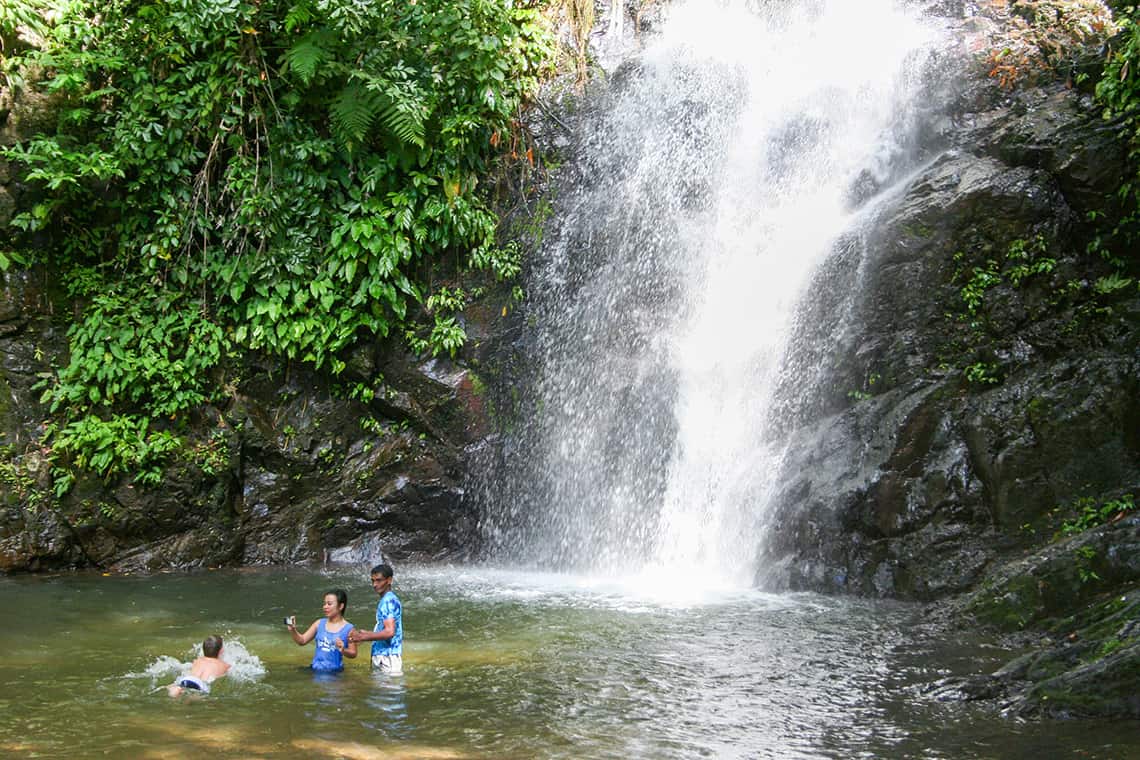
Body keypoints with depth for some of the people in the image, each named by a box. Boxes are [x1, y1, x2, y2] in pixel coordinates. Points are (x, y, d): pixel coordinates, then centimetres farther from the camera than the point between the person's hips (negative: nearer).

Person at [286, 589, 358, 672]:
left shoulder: (348, 629, -5)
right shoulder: (319, 623, 6)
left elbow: (353, 653, -1)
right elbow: (302, 641, 9)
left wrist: (343, 651, -20)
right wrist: (293, 630, -7)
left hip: (334, 672, -3)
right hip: (315, 670, 3)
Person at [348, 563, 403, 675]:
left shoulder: (389, 601, -14)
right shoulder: (385, 600, 18)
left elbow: (389, 632, -23)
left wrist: (362, 637, -18)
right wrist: (365, 633, 20)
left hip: (388, 657, -10)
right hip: (380, 655, 10)